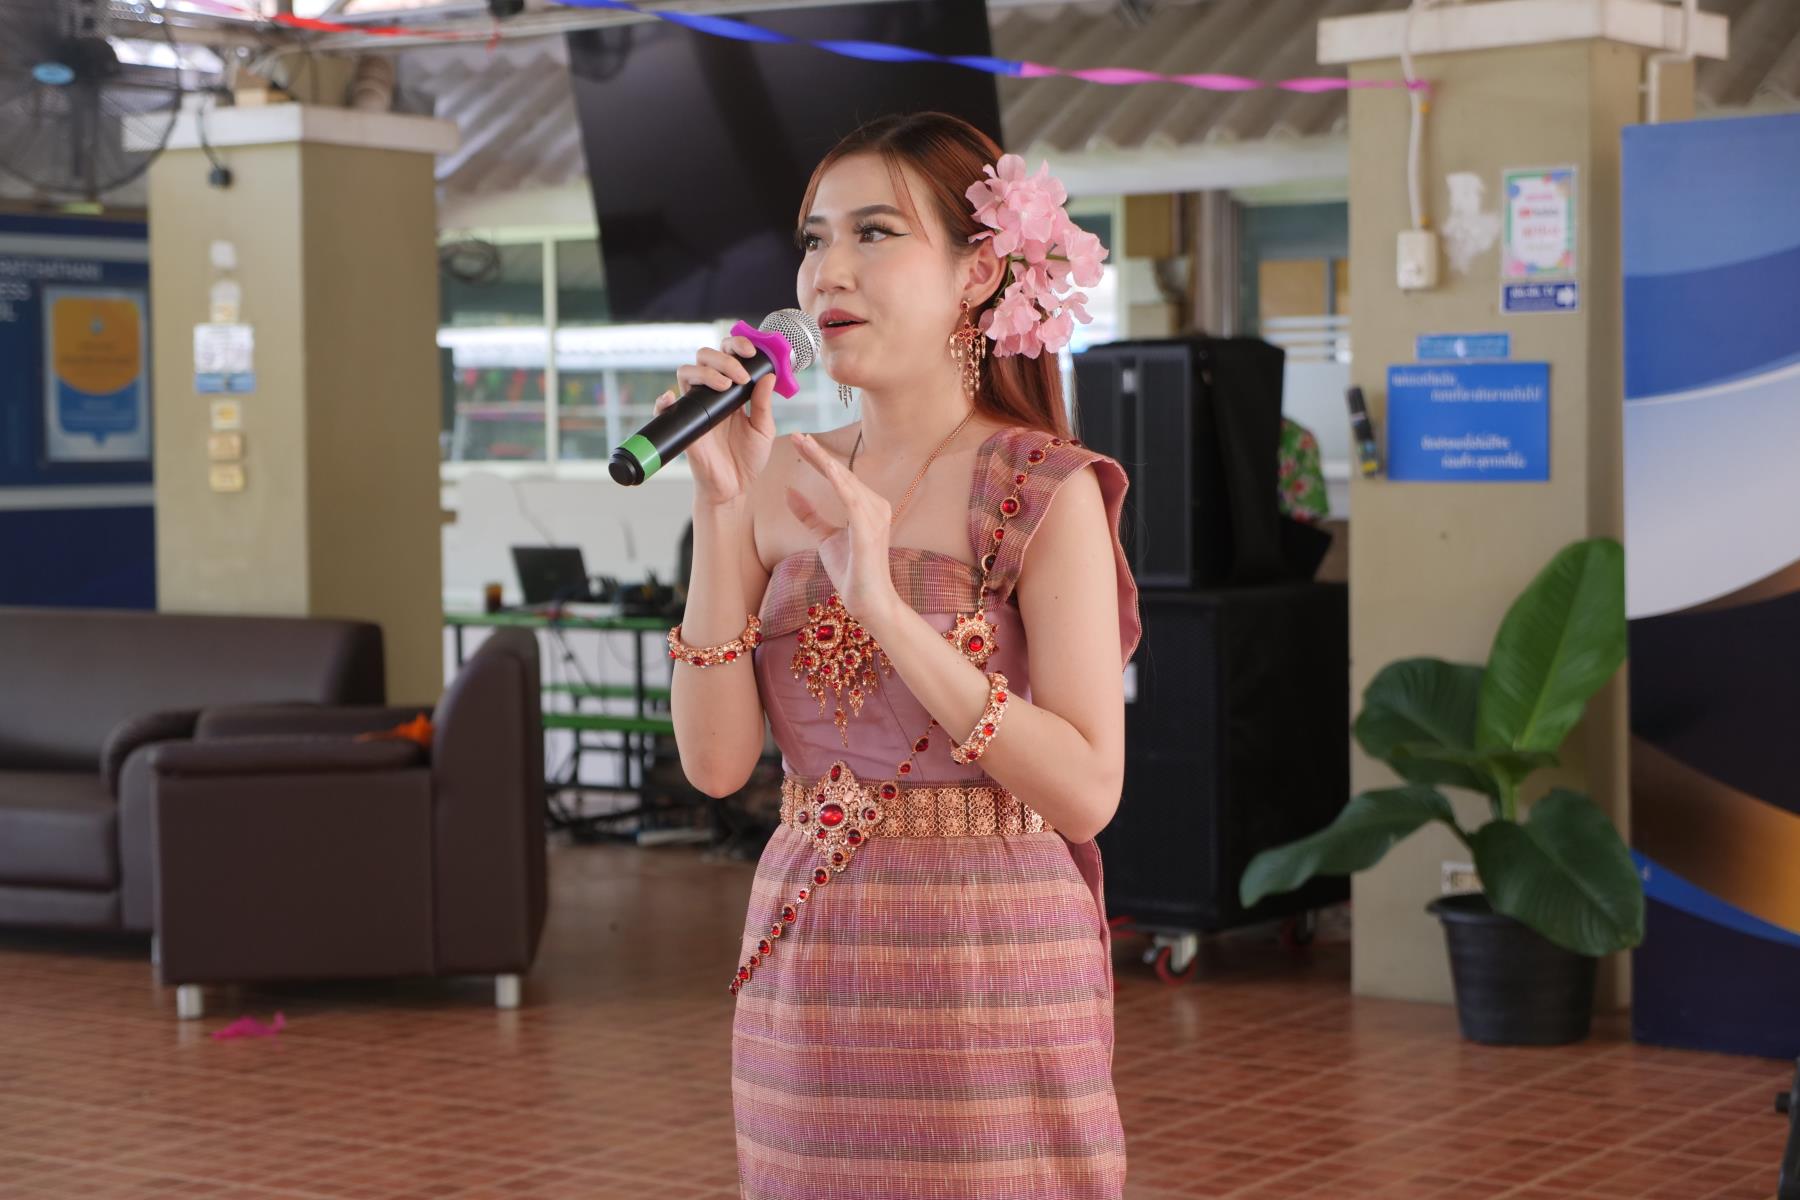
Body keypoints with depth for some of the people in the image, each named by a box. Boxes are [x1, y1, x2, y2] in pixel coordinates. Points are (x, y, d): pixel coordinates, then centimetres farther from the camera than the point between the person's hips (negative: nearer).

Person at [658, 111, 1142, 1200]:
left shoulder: (1045, 490, -9)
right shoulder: (787, 480, 4)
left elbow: (1088, 791, -17)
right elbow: (717, 762, -2)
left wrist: (881, 599, -21)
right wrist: (721, 508, -9)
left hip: (987, 970, -4)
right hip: (806, 974, 4)